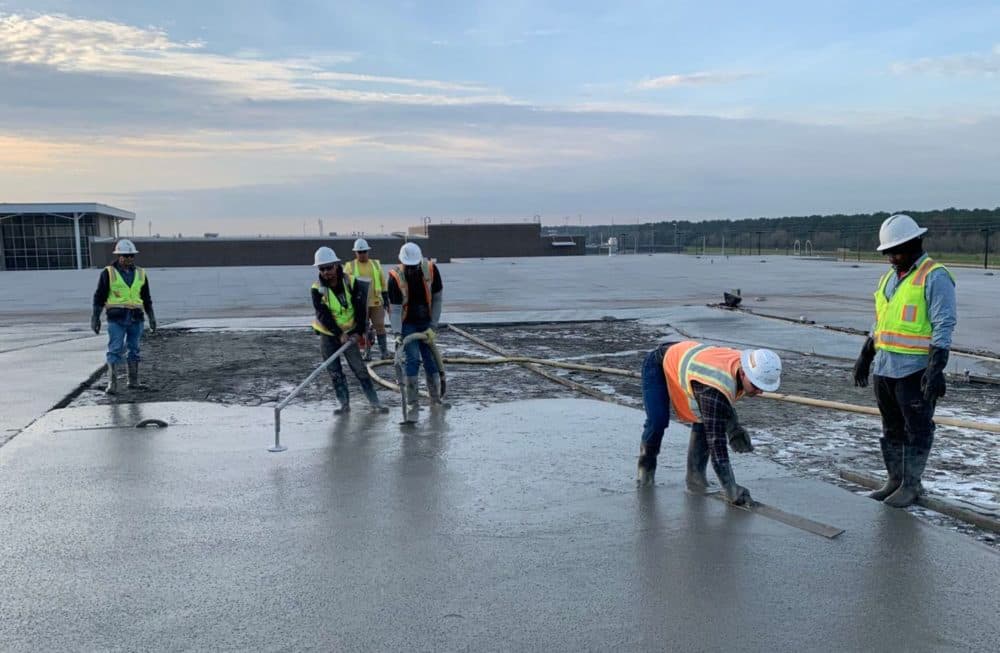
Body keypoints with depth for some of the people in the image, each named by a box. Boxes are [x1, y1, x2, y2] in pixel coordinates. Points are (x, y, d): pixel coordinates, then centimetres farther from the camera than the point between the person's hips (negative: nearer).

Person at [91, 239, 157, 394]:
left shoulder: (140, 274, 11)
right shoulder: (108, 273, 0)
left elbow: (146, 299, 17)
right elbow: (99, 297, 2)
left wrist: (152, 318, 14)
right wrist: (95, 317, -2)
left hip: (136, 318, 4)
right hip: (116, 318, -4)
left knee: (135, 349, 8)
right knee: (115, 350, -8)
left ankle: (133, 381, 16)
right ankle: (112, 383, -6)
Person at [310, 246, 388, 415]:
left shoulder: (350, 283, -9)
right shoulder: (317, 289, -11)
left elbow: (360, 310, -9)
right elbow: (323, 315, -18)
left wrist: (358, 331, -18)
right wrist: (339, 334, -26)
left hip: (349, 334, 0)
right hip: (328, 335, 1)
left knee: (360, 369, -1)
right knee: (335, 372, 5)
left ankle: (375, 402, 3)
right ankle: (344, 404, 15)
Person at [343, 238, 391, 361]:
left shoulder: (376, 264, 10)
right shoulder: (350, 266, 2)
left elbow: (383, 282, 13)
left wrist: (386, 299, 10)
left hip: (376, 301, 1)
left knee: (380, 325, -2)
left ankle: (384, 352, 2)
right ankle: (367, 352, 15)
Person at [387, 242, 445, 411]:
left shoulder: (431, 270, -16)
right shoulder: (395, 277, -21)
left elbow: (438, 299, -8)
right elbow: (394, 309, -19)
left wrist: (433, 326, -11)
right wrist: (397, 333, -29)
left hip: (426, 322, 2)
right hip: (407, 324, -2)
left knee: (431, 358, 4)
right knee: (413, 359, -10)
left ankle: (435, 397, 15)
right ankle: (412, 401, -1)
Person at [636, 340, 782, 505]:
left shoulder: (744, 364, -18)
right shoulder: (714, 389, -43)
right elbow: (716, 440, -42)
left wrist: (734, 429, -6)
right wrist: (731, 489, -42)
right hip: (659, 364, -7)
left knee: (704, 421, -8)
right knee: (658, 422, -21)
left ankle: (695, 477, 2)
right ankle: (646, 467, 7)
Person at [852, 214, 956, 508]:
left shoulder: (934, 277, -10)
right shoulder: (890, 277, 15)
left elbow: (944, 326, -15)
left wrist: (936, 368, -21)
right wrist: (865, 357, 22)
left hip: (915, 371, -8)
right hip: (884, 369, 8)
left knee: (917, 429, 3)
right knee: (891, 428, 15)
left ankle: (911, 486, 13)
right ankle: (895, 481, 25)